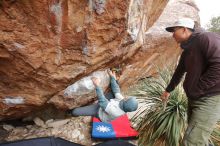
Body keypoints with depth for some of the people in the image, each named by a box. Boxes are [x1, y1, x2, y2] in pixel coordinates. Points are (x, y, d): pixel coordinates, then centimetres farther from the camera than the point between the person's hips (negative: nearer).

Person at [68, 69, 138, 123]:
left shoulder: (115, 112, -41)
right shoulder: (122, 100, -22)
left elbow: (102, 101, -39)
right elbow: (116, 91, -12)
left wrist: (97, 85, -39)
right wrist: (112, 77, -9)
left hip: (98, 111, -7)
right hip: (106, 106, 7)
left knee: (74, 112, -19)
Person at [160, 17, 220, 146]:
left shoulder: (206, 38, -12)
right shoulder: (187, 50, 15)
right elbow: (179, 72, 26)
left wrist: (196, 89, -18)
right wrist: (168, 90, 34)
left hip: (209, 99, -9)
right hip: (194, 99, 9)